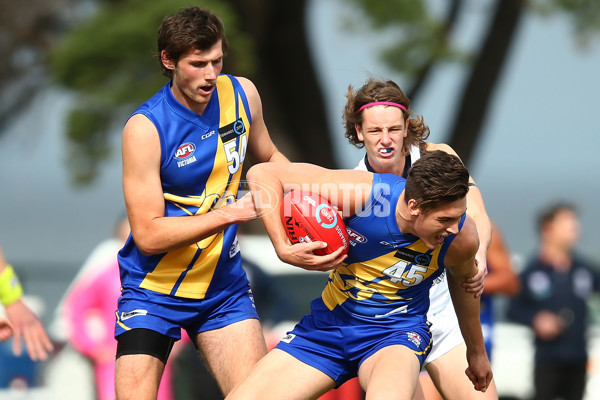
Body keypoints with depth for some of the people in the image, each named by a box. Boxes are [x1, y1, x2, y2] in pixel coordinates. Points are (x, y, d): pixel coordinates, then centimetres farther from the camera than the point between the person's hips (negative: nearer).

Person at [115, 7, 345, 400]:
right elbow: (147, 235, -21)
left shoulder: (242, 94, -2)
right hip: (154, 290, -4)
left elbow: (268, 157, 20)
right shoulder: (145, 128, -18)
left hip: (224, 285, 4)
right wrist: (231, 212, -25)